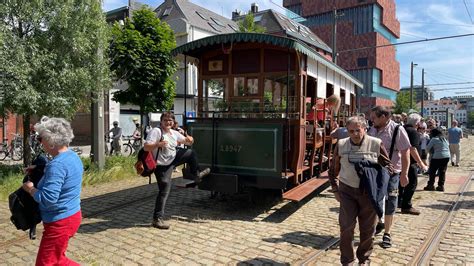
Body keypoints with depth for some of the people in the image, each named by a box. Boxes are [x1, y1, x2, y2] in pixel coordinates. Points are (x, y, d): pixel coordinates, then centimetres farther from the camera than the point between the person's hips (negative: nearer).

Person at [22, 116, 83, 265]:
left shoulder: (57, 165, -25)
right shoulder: (73, 157, 4)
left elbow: (47, 199, -28)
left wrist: (30, 188, -11)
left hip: (60, 222, -10)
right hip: (72, 215, 10)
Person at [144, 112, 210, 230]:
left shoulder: (174, 133, -2)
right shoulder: (156, 131, -21)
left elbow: (187, 141, 9)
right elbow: (146, 147, -26)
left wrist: (190, 140, -15)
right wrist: (158, 144, -42)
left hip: (173, 158, 7)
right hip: (162, 166, -7)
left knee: (191, 153, 16)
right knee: (164, 191, -9)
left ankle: (196, 175, 37)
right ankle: (157, 219, -2)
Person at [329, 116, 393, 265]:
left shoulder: (376, 144, -6)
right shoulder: (341, 145, -2)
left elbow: (388, 166, 4)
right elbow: (333, 170, 8)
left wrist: (379, 184, -11)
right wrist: (335, 190, 5)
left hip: (369, 192, 0)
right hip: (347, 191, 0)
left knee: (367, 229, 12)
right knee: (346, 227, -1)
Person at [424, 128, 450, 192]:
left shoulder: (434, 139, -7)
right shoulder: (444, 139, 14)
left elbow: (428, 148, -6)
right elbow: (448, 146, 22)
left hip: (437, 157, -7)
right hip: (446, 156, 7)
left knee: (432, 171, 4)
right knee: (443, 171, 10)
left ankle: (430, 185, 7)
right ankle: (441, 186, 10)